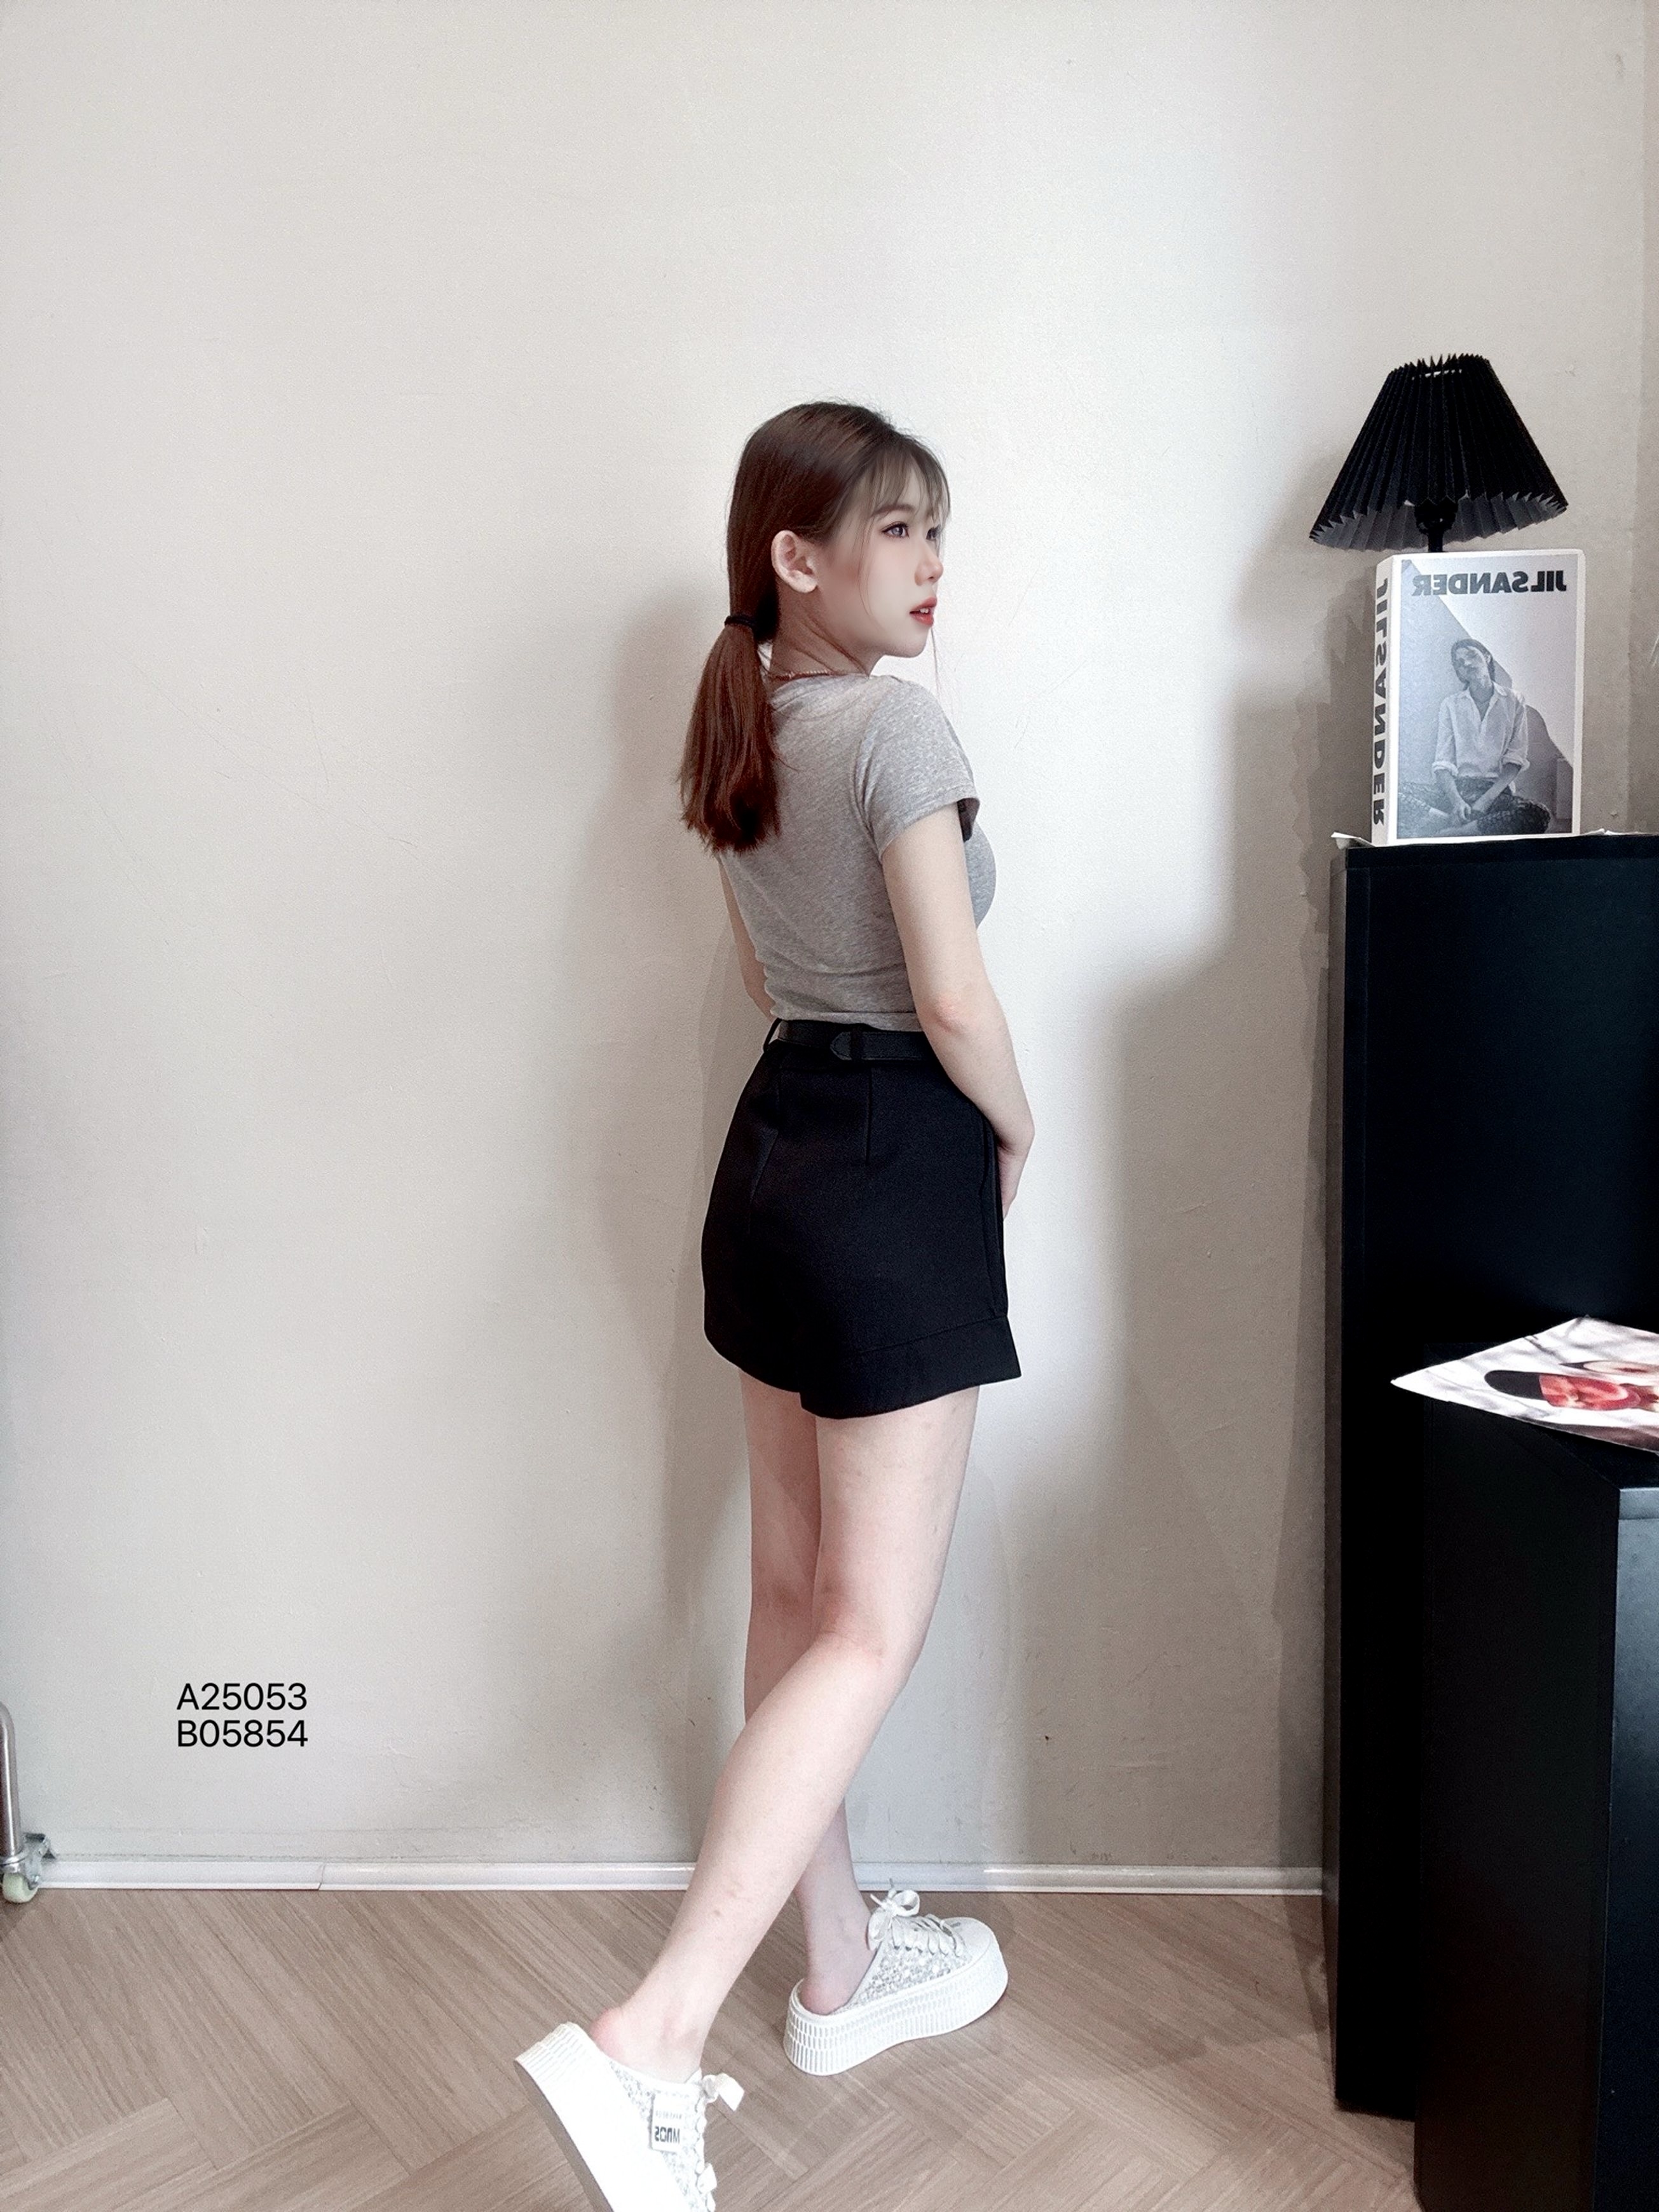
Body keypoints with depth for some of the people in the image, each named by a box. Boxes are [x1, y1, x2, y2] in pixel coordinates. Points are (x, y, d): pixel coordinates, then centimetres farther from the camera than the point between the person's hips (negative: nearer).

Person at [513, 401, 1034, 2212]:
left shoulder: (742, 729, 12)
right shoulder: (899, 724, -14)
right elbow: (954, 1002, -18)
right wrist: (1019, 1131, 0)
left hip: (772, 1152, 9)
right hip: (899, 1174, -9)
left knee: (796, 1590, 16)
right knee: (874, 1630, -2)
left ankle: (844, 1965, 34)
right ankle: (648, 2039, -5)